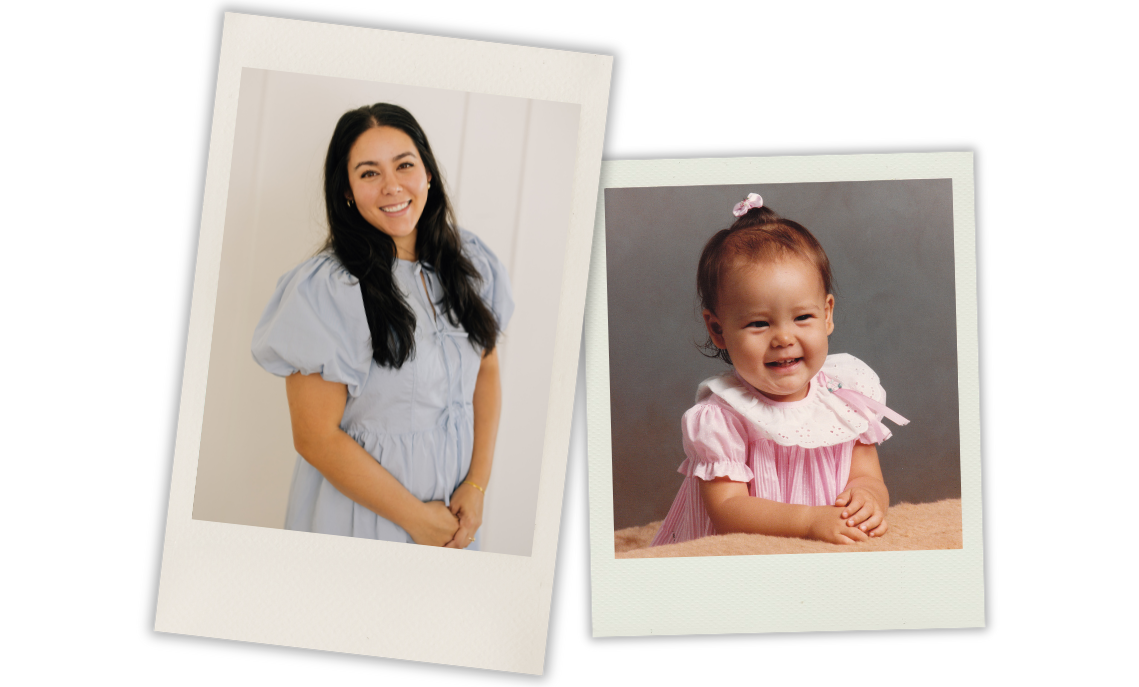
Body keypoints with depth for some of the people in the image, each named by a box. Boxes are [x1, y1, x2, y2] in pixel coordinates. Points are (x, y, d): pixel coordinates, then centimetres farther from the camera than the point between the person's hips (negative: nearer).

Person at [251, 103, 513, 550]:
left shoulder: (470, 264, -2)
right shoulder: (323, 290, -20)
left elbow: (487, 372, 6)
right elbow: (316, 437, -19)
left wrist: (477, 484, -5)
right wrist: (415, 516, -14)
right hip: (359, 517, -5)